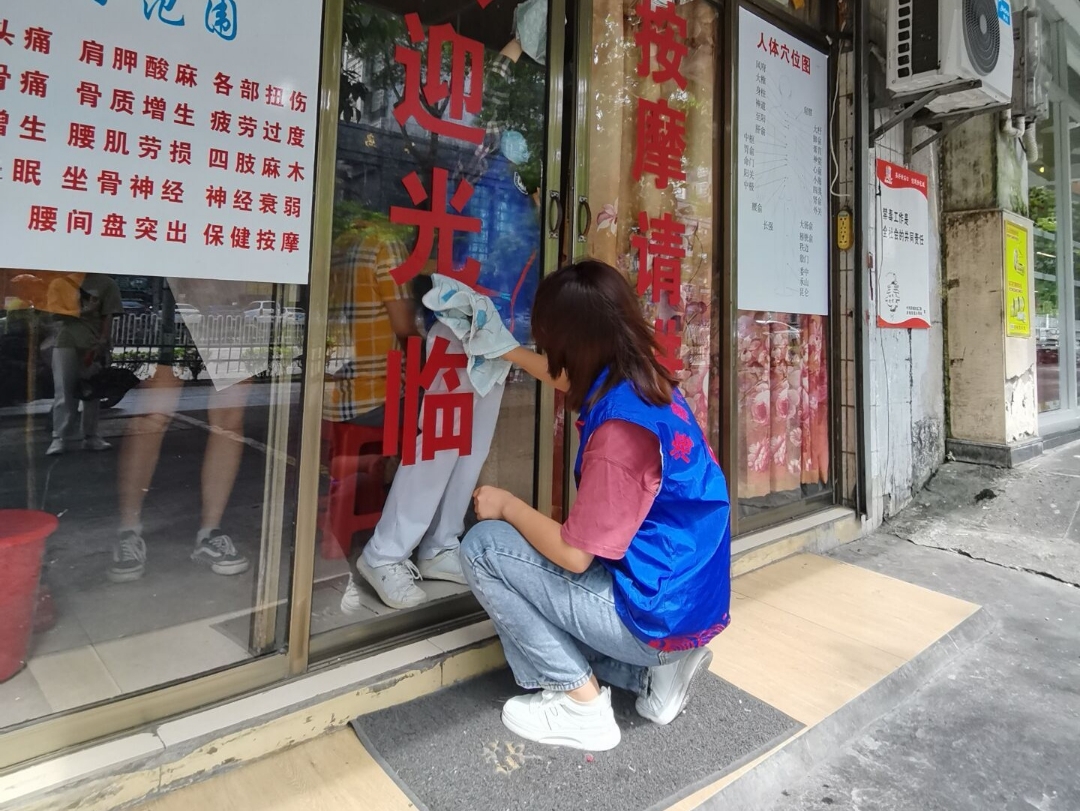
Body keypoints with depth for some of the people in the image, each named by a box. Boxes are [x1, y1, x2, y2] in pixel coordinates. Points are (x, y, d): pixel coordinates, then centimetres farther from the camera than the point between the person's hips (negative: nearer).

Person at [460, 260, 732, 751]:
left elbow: (574, 554, -22)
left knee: (483, 547, -7)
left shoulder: (620, 429, -28)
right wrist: (505, 351, 30)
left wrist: (507, 506, -6)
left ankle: (581, 705, 0)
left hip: (657, 614, -9)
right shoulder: (646, 381, -1)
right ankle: (656, 670, 13)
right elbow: (569, 381, 20)